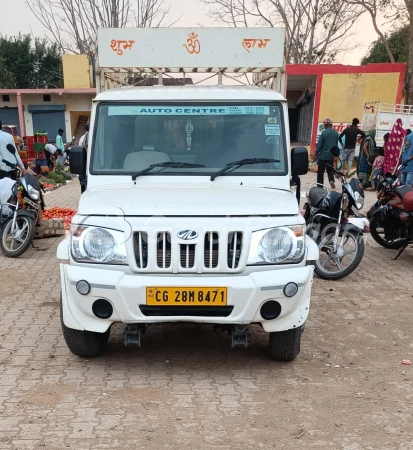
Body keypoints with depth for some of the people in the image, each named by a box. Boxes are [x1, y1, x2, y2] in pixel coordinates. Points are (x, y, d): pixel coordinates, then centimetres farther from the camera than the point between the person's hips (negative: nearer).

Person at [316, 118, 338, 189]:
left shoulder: (324, 133, -14)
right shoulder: (336, 133, 2)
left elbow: (319, 144, -12)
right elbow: (336, 144, 9)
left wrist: (316, 153, -3)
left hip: (323, 155, -5)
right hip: (331, 155, 5)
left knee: (320, 171, 5)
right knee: (330, 169, 18)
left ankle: (320, 185, 8)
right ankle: (331, 180, -4)